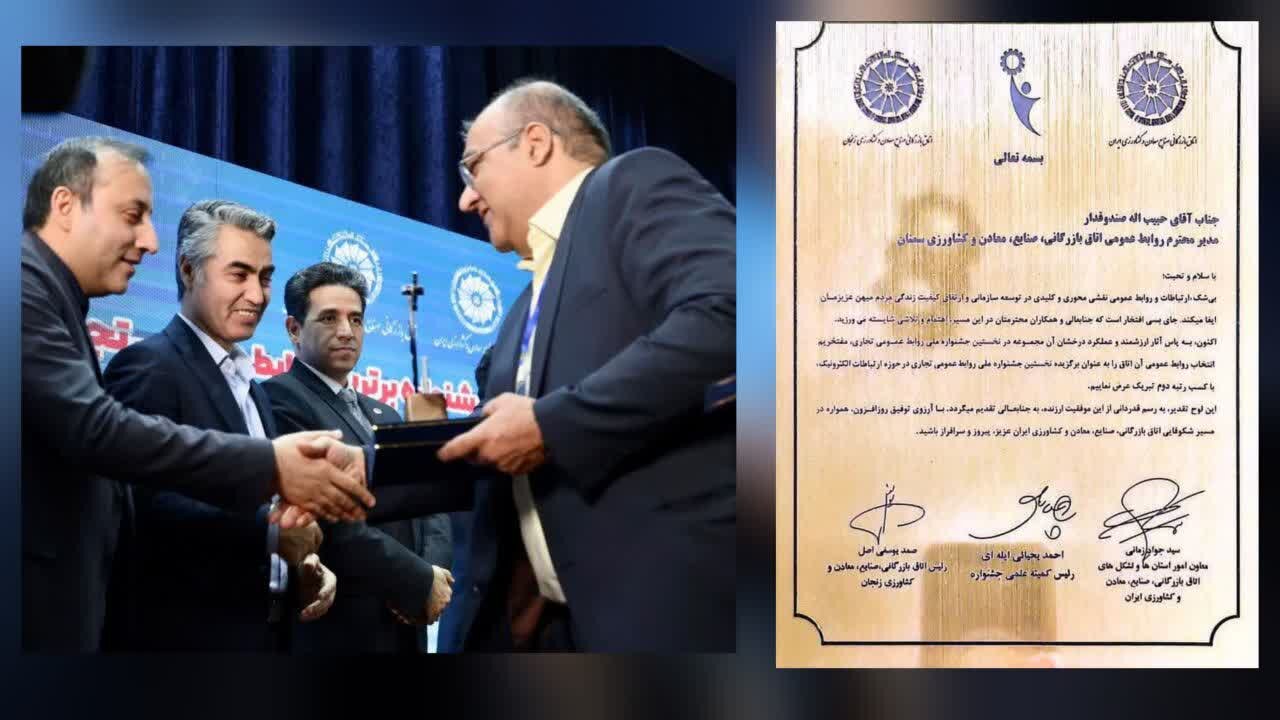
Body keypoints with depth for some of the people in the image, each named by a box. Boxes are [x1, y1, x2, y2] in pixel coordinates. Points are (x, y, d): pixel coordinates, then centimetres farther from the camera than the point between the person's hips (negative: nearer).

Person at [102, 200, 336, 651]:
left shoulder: (251, 387, 17)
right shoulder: (148, 366, -11)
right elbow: (142, 504, -25)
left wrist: (305, 566, 1)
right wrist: (269, 528, -24)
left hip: (263, 629, 9)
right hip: (184, 632, -9)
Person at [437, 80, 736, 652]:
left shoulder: (636, 185, 0)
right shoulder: (531, 303, 25)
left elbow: (724, 317, -20)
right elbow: (506, 472, 25)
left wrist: (552, 424, -17)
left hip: (672, 593, -9)